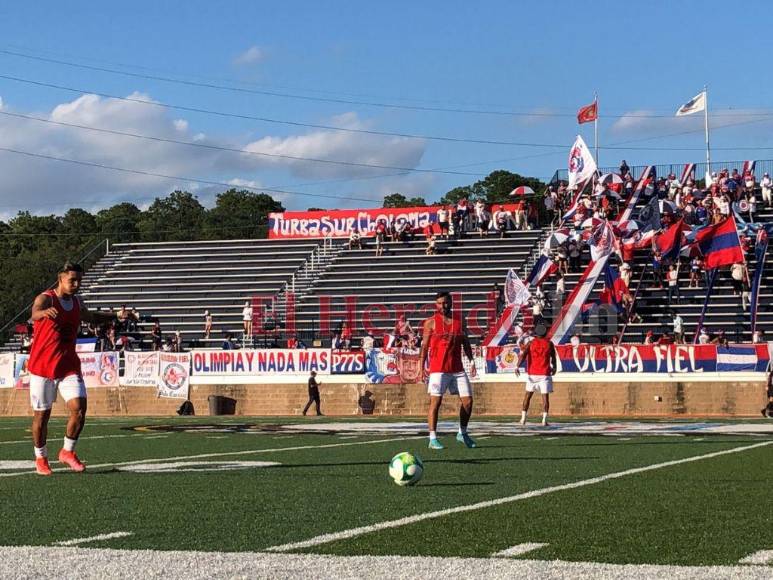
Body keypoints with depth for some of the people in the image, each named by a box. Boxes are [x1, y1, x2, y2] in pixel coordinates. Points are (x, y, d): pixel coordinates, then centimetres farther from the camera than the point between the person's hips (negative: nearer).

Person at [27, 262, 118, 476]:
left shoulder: (77, 303, 8)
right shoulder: (45, 298, -12)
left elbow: (91, 318, 31)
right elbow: (35, 313, -37)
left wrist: (116, 316, 19)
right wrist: (45, 312, -60)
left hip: (69, 366, 5)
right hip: (43, 366, -5)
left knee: (79, 408, -11)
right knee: (41, 414, 4)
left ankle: (67, 452, 8)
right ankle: (41, 458, 23)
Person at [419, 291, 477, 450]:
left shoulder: (459, 321, 9)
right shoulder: (431, 322, 0)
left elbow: (466, 344, 15)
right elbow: (425, 346, 0)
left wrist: (471, 360, 3)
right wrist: (422, 367, -6)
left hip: (457, 369, 4)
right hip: (438, 369, -4)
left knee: (467, 401, 4)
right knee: (435, 402, -8)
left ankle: (462, 434, 22)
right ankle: (433, 438, -5)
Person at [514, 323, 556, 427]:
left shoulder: (531, 343, 3)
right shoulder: (549, 344, 4)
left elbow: (523, 354, -12)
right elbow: (553, 358, 14)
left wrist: (517, 366, -20)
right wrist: (554, 368, 33)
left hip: (532, 373, 1)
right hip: (545, 374, -1)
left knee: (528, 395, 13)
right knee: (545, 396, 0)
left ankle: (523, 418, 9)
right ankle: (544, 420, -9)